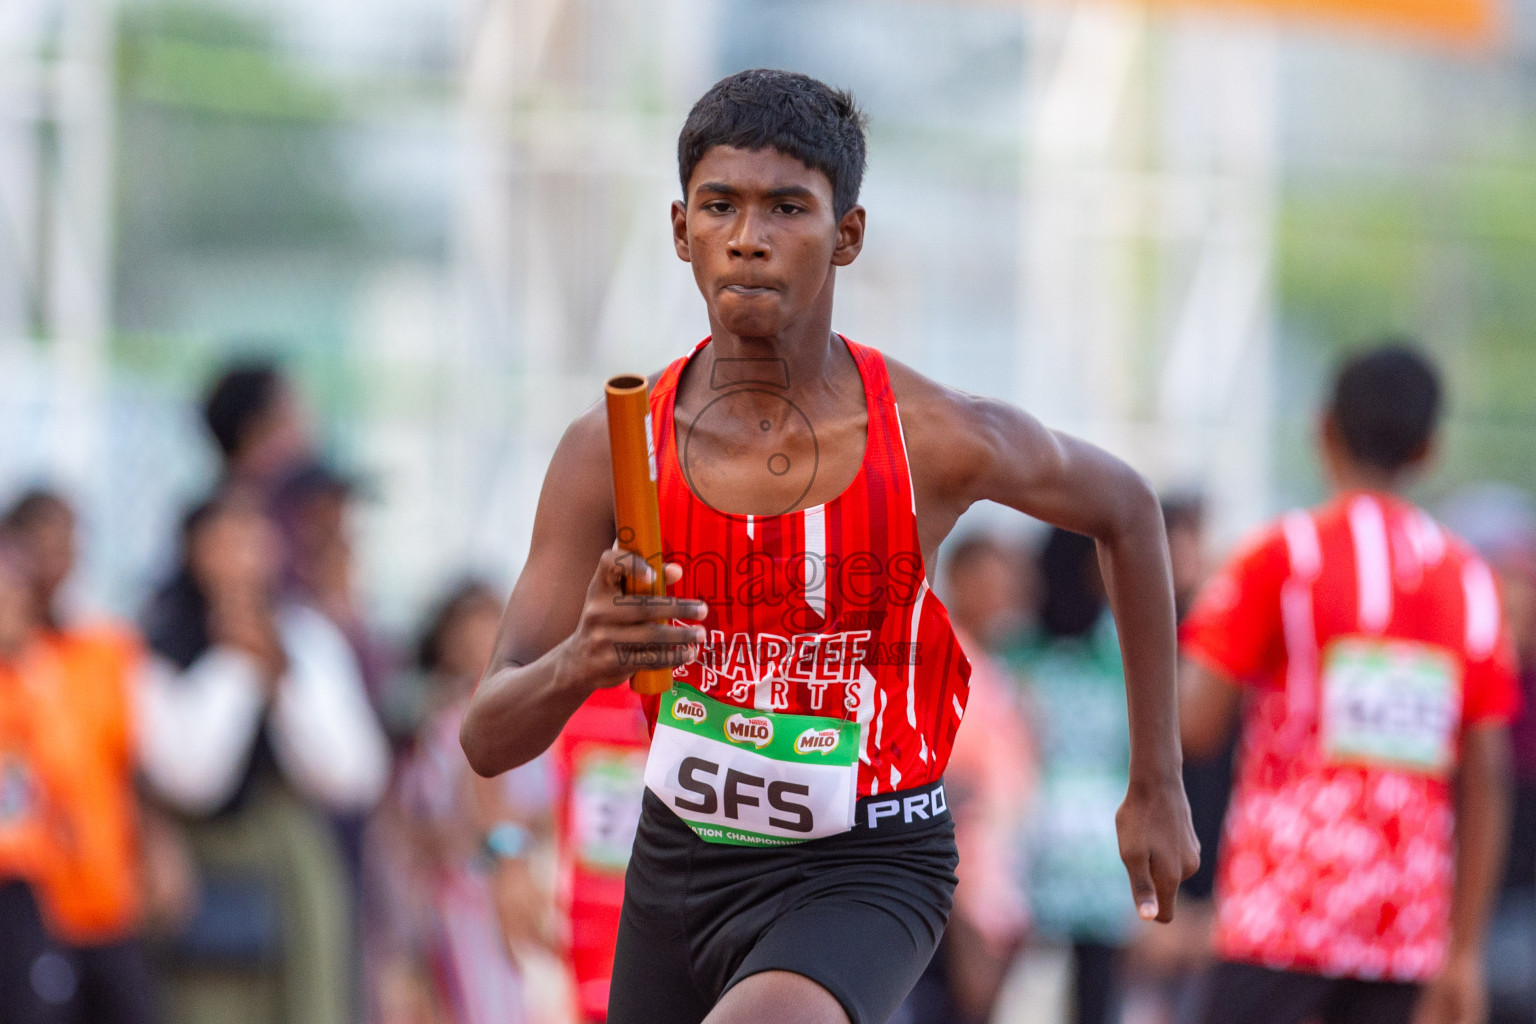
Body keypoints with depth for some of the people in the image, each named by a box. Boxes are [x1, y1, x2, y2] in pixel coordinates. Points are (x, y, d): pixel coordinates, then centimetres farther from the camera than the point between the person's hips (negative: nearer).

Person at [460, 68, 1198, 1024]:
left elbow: (1126, 508, 7)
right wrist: (575, 666, -37)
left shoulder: (941, 439, -16)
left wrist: (1157, 784, 10)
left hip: (862, 874, -4)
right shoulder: (611, 452, -12)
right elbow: (489, 740, -13)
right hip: (681, 862, 4)